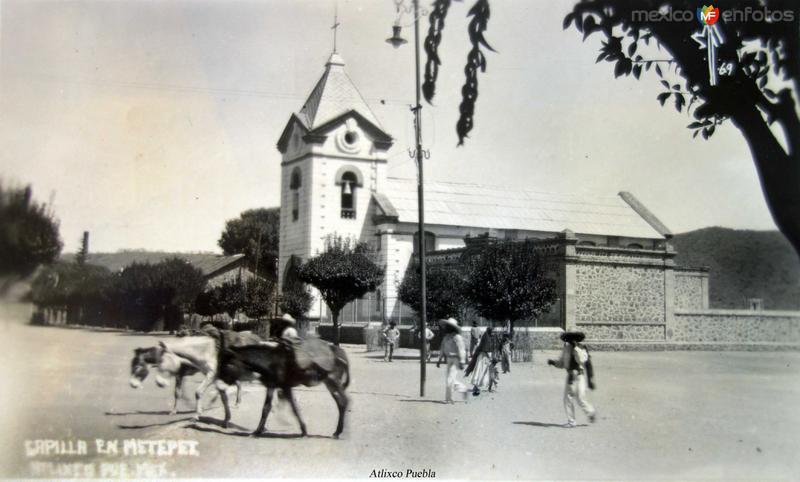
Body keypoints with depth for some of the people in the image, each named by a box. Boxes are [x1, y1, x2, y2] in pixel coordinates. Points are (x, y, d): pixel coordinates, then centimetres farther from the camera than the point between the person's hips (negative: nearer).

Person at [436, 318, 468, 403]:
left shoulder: (457, 337, -14)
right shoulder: (446, 337, 12)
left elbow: (461, 350, -17)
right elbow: (442, 349, 17)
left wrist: (462, 362, -21)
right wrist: (439, 360, 12)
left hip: (456, 360, -9)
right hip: (449, 360, 9)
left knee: (450, 379, -9)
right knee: (448, 379, 12)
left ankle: (448, 398, 0)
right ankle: (463, 389, 28)